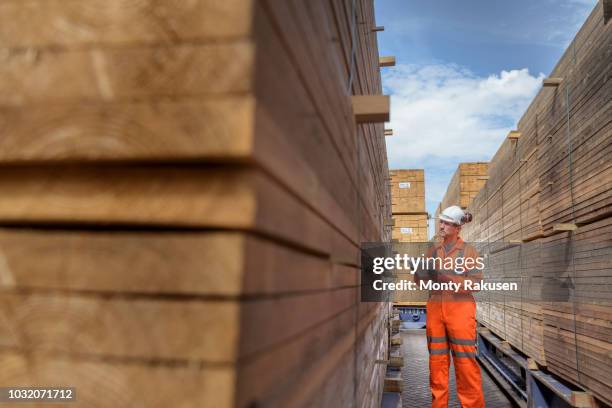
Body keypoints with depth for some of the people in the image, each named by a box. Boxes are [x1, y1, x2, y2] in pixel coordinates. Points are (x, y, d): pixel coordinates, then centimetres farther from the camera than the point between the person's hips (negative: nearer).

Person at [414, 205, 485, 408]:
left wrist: (448, 279, -24)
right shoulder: (433, 250, 11)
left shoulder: (468, 250, -1)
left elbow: (476, 283, -10)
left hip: (460, 309, -4)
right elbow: (419, 278, 7)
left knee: (465, 359, -4)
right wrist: (420, 273, -17)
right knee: (437, 358, 5)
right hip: (436, 309, 4)